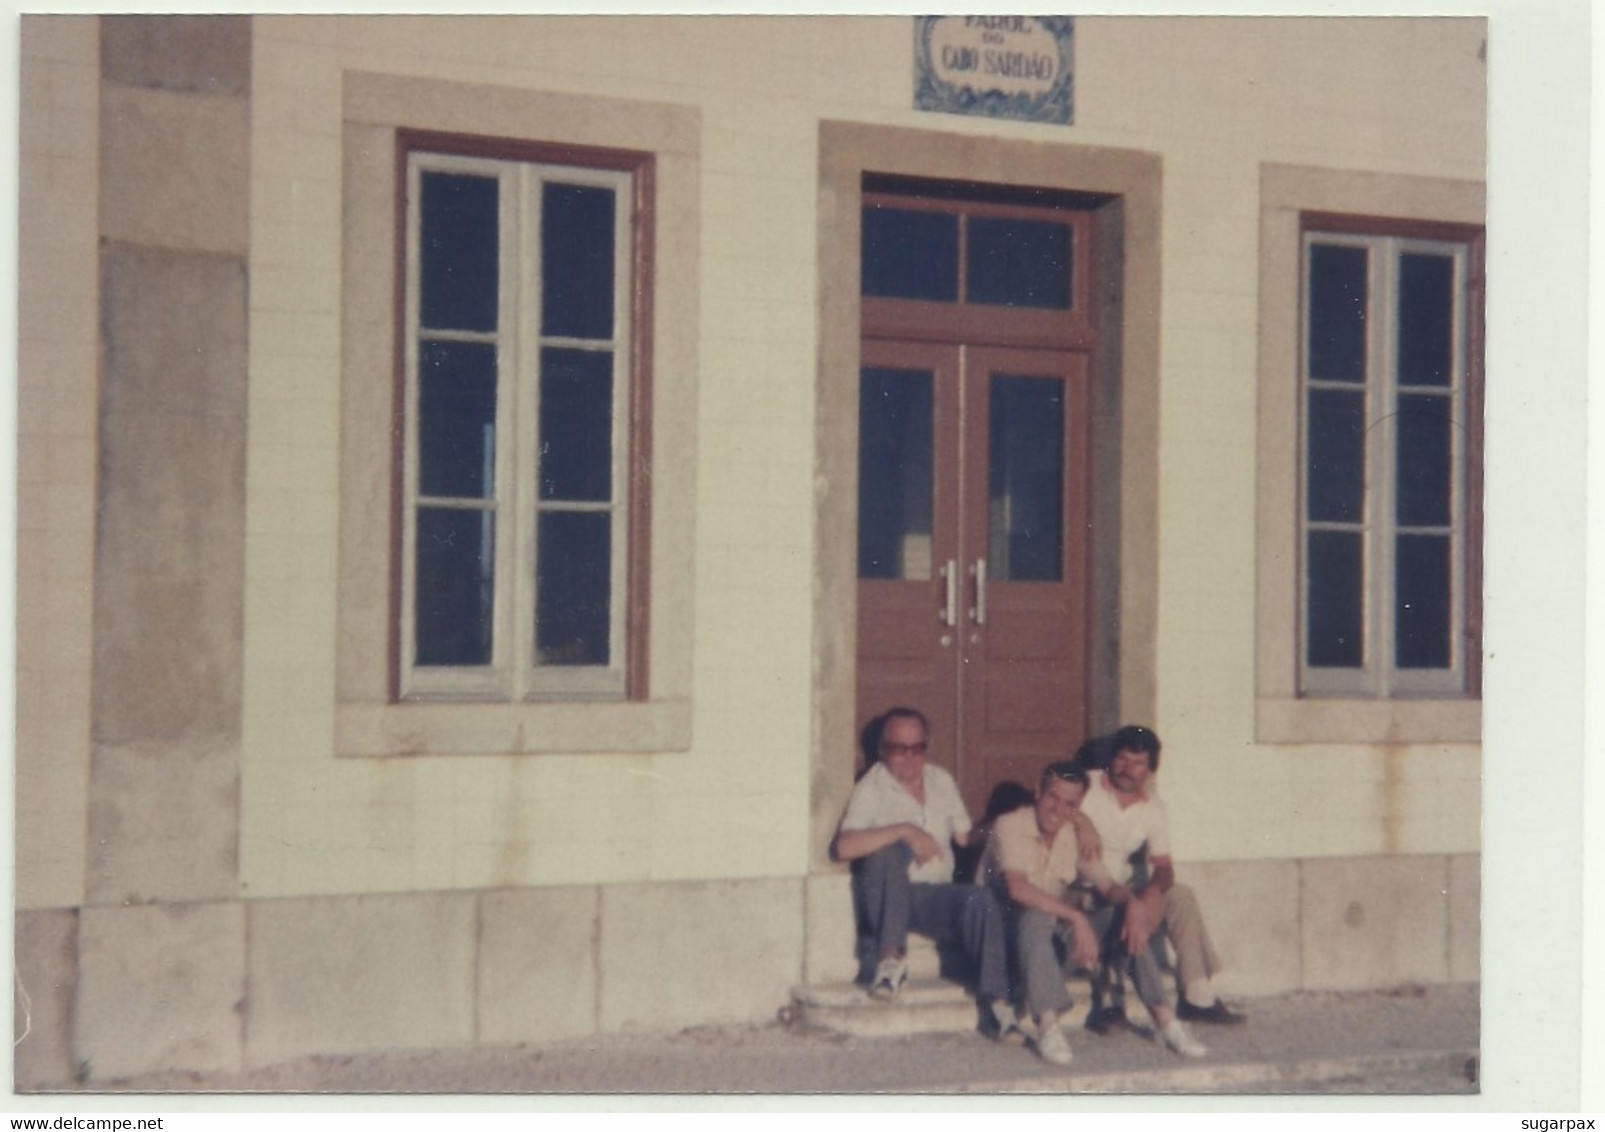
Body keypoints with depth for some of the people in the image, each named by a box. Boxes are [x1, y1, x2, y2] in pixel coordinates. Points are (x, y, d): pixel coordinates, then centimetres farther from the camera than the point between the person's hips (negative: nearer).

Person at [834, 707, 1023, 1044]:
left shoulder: (942, 781, 14)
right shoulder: (871, 787, -5)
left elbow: (965, 836, 18)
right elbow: (845, 846, -21)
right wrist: (905, 831, -27)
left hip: (935, 896, 4)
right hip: (885, 899, -4)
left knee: (981, 899, -28)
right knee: (890, 849, -34)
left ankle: (995, 1004, -29)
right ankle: (891, 957, -27)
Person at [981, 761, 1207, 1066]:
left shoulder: (1075, 837, 8)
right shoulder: (1011, 826, -11)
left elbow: (1109, 886, 0)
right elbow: (1018, 889, -27)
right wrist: (1076, 917, -33)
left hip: (1057, 938, 6)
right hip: (1014, 931, -5)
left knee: (1122, 914, -15)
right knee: (1037, 917, -38)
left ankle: (1164, 1018, -17)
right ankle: (1047, 1026, -42)